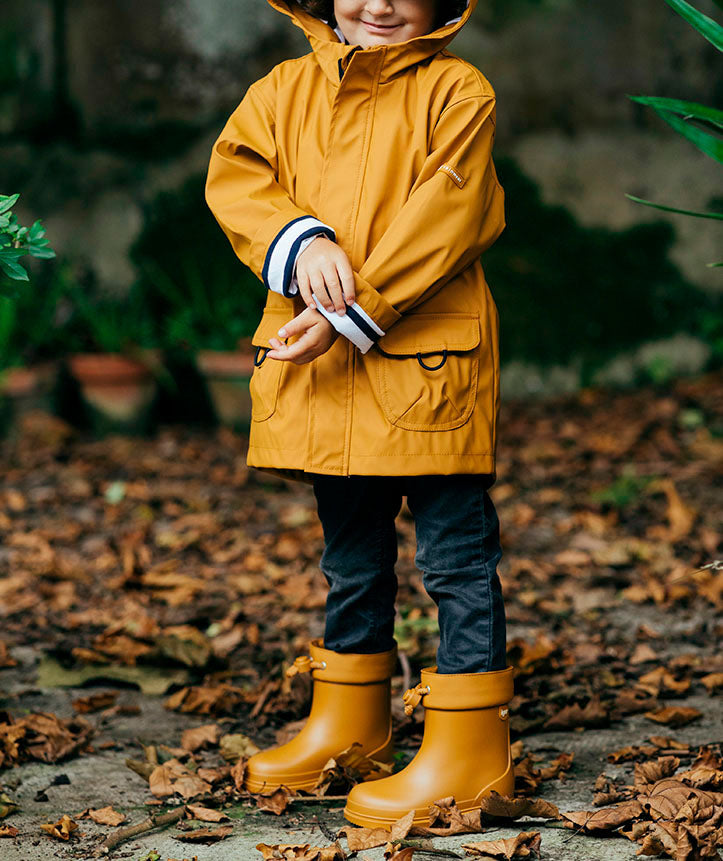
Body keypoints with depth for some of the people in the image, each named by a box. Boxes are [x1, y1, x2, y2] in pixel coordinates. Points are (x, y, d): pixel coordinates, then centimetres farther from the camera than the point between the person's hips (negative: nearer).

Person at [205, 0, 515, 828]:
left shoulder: (456, 91, -3)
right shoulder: (285, 90, 11)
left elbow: (444, 213, -13)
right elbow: (235, 170, 0)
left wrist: (353, 312, -20)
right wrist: (300, 240, -20)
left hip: (427, 363, -5)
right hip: (319, 370, 5)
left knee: (456, 556, -2)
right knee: (351, 558, 18)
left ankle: (467, 749, 6)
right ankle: (347, 723, 33)